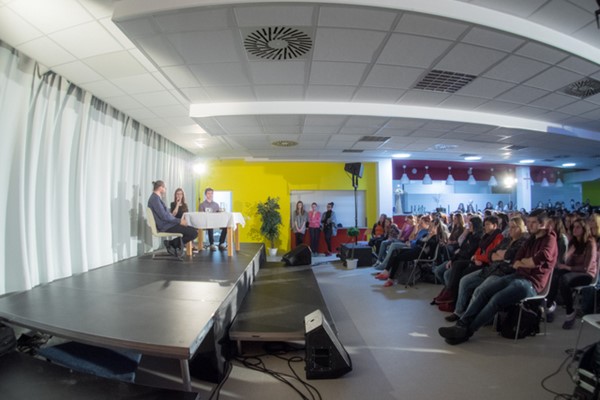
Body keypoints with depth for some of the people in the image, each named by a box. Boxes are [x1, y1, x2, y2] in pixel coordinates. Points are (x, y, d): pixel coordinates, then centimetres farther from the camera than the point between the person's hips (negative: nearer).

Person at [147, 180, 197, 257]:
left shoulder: (156, 198, 18)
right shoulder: (155, 198, -15)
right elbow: (164, 216, -22)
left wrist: (179, 220, 9)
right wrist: (179, 221, -15)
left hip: (166, 224, 11)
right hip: (165, 227, -11)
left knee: (191, 229, 16)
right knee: (194, 233, -18)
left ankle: (175, 246, 13)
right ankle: (171, 244, -3)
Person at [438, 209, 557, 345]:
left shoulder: (550, 239, -4)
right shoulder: (532, 239, 21)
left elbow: (540, 259, -25)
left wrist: (522, 262, -6)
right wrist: (528, 262, -7)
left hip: (531, 283, -8)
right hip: (516, 276, 8)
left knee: (496, 299, -27)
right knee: (482, 291, -11)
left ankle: (466, 331, -23)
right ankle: (461, 325, -18)